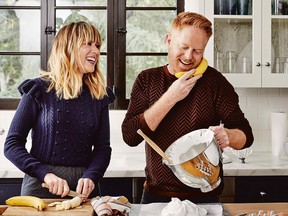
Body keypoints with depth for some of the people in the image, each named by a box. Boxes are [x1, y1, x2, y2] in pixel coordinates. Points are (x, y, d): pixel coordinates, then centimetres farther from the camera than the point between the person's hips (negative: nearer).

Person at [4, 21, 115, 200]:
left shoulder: (99, 95, 5)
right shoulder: (39, 90, -4)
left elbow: (103, 147, 3)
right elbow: (12, 145, -6)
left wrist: (91, 176, -17)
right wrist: (45, 174, -20)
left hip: (82, 188, 3)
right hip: (40, 186, -2)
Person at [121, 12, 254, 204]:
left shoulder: (214, 80, -7)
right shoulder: (147, 80, -2)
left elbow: (246, 135, -5)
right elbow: (130, 136, -12)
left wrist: (227, 136, -28)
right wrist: (170, 97, -18)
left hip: (204, 196, -1)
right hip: (156, 193, 2)